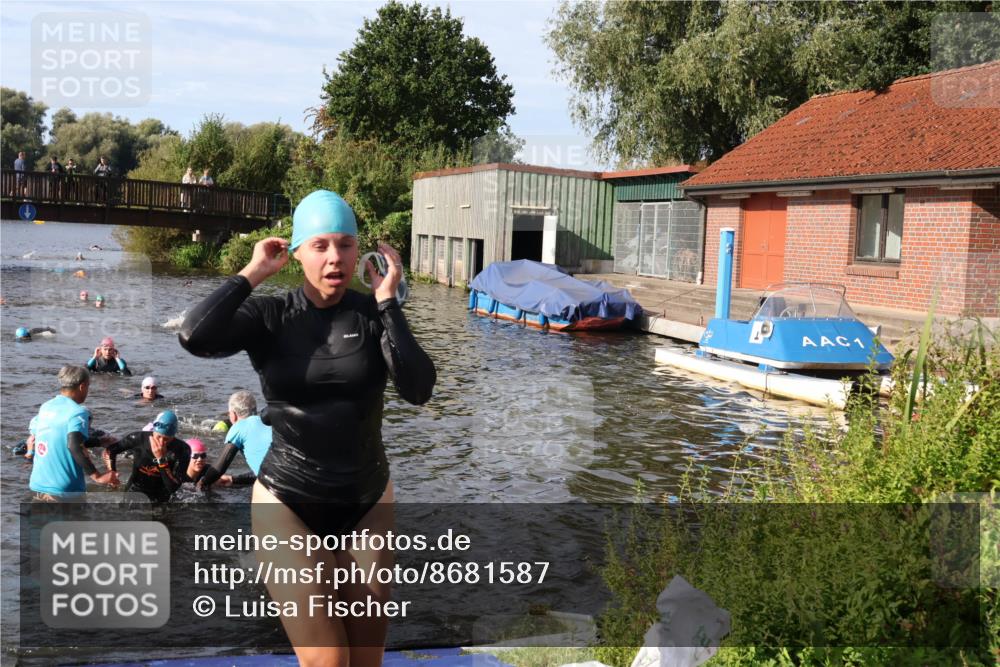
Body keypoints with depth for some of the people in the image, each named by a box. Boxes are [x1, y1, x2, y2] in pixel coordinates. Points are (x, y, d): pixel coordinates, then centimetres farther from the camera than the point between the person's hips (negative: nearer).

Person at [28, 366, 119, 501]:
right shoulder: (78, 412, -14)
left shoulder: (45, 407, 9)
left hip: (38, 485, 7)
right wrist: (97, 476, -27)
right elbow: (75, 445, -29)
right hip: (65, 489, -7)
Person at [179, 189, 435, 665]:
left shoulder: (373, 315, -4)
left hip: (367, 504, 2)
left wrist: (388, 301, -17)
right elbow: (194, 338, -24)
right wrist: (251, 274, -15)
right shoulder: (270, 317, -6)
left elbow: (419, 390, -18)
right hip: (287, 505, -2)